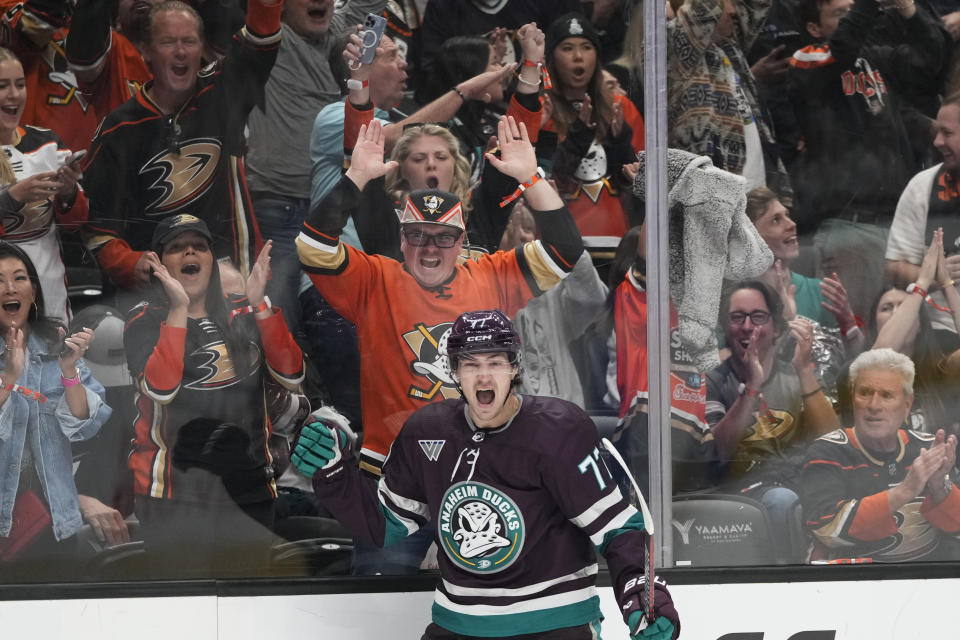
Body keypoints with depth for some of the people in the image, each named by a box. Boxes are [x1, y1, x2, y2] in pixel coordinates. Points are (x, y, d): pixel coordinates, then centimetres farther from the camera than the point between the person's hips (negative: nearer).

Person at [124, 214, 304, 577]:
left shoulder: (245, 315, 9)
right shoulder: (145, 321, 0)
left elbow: (291, 377, -5)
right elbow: (161, 389, -18)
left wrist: (260, 304, -12)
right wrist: (179, 309, -20)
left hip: (249, 492, 4)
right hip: (174, 495, -4)